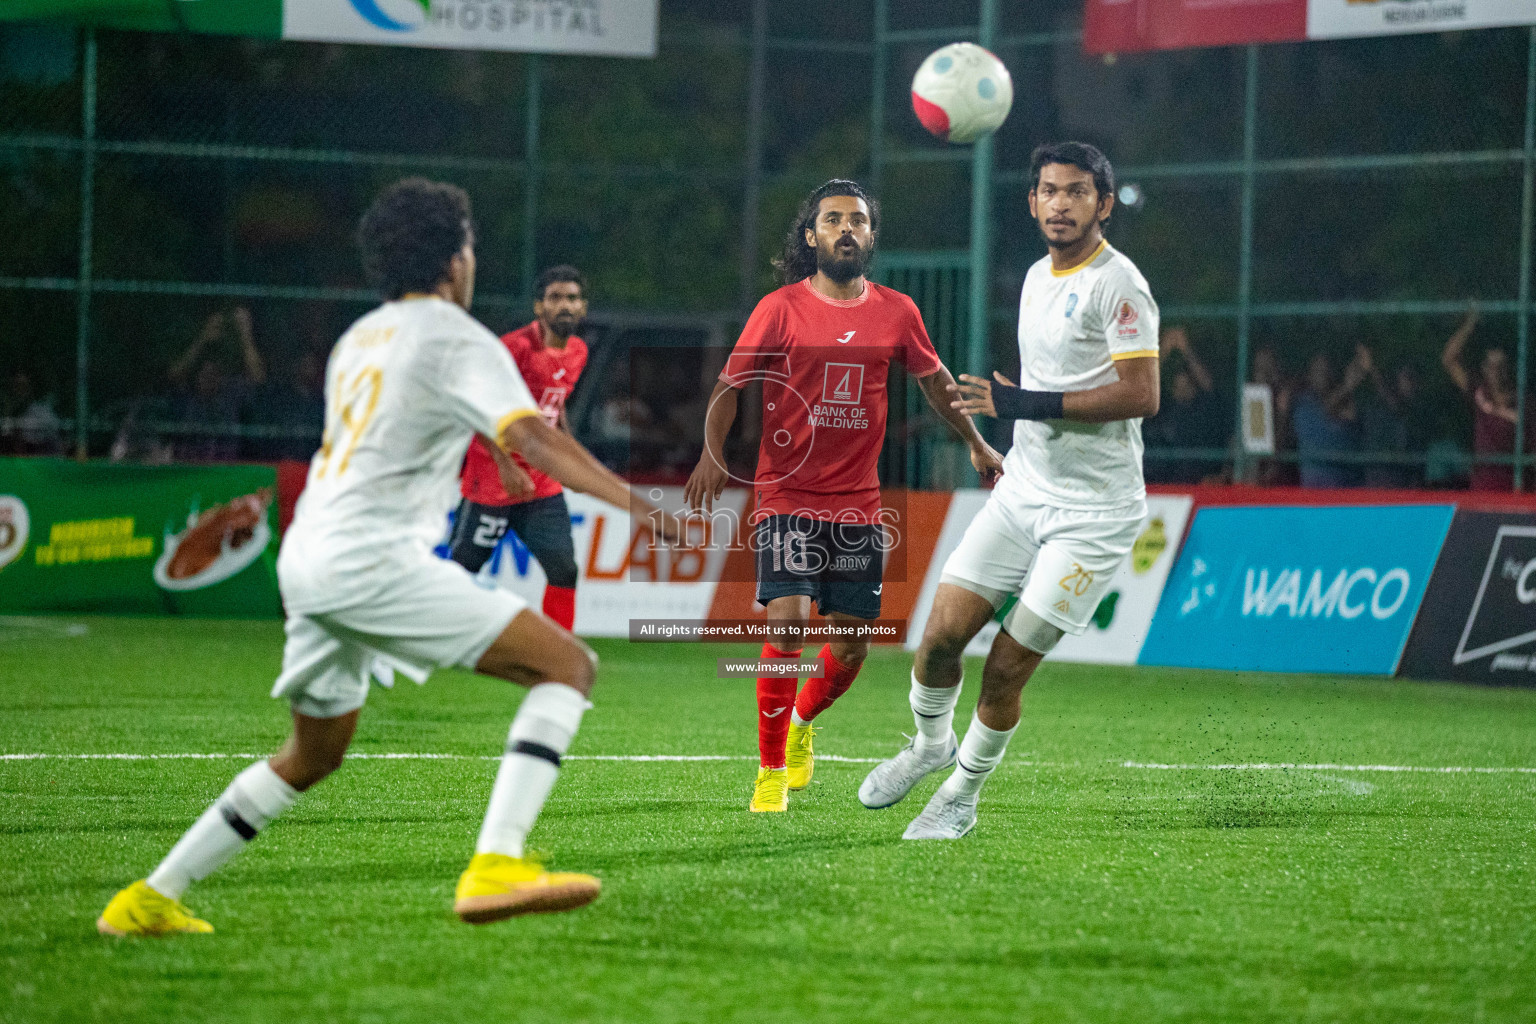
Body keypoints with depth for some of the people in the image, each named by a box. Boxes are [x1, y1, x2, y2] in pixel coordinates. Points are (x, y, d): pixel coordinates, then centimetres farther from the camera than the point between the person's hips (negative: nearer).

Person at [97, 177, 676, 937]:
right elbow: (530, 437, -17)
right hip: (370, 558, -9)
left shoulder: (359, 339, 22)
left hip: (306, 556, 9)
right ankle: (494, 867, -27)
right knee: (568, 664, -11)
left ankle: (150, 900, 27)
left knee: (314, 755, 26)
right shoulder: (455, 338, -3)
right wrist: (637, 502, -24)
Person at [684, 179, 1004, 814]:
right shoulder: (780, 308, -3)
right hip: (788, 495, -3)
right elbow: (729, 384, -4)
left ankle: (803, 721, 35)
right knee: (786, 624, -16)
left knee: (852, 642, 3)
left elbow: (934, 380, 22)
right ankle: (770, 772, -4)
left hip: (859, 504, 4)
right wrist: (712, 452, -20)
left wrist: (976, 444, 27)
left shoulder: (896, 312, 7)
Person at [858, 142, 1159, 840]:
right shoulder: (1038, 277, 12)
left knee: (1005, 669, -5)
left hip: (1092, 512, -7)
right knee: (942, 634, -3)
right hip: (1023, 490, 7)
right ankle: (930, 743, 25)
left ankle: (963, 796, 15)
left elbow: (1141, 394, -22)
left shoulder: (1117, 285, -14)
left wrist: (1027, 404, -23)